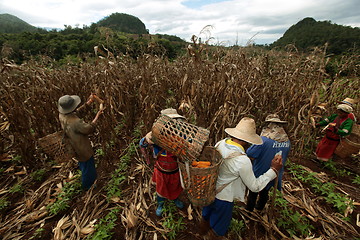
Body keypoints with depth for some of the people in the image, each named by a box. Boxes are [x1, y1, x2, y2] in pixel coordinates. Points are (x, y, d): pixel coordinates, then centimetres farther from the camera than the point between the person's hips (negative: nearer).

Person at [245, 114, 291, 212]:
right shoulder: (287, 141, -9)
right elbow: (285, 157, 7)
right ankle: (260, 207, 50)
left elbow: (249, 153, -29)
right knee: (264, 192, 28)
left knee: (253, 193, 20)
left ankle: (249, 208, 41)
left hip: (259, 174, -5)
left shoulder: (264, 140, -33)